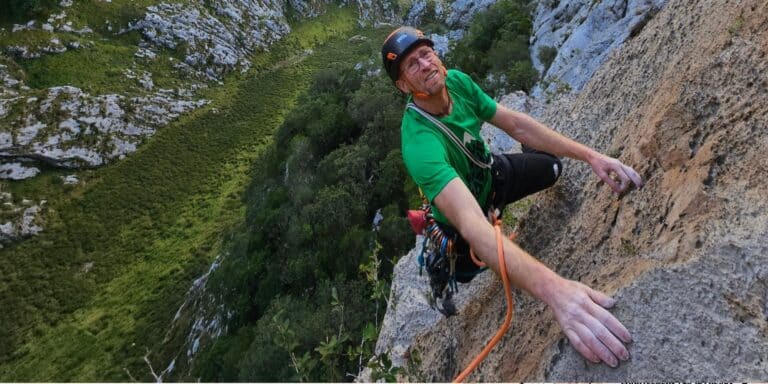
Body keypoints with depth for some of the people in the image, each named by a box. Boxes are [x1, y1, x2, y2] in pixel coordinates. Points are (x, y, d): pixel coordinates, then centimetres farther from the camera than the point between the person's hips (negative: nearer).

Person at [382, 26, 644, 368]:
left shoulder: (456, 81, -22)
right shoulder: (420, 145, -44)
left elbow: (517, 125, -16)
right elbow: (471, 223, -56)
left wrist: (590, 155, -24)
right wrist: (554, 288, -67)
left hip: (489, 173, 6)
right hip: (462, 209, -5)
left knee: (551, 166, 14)